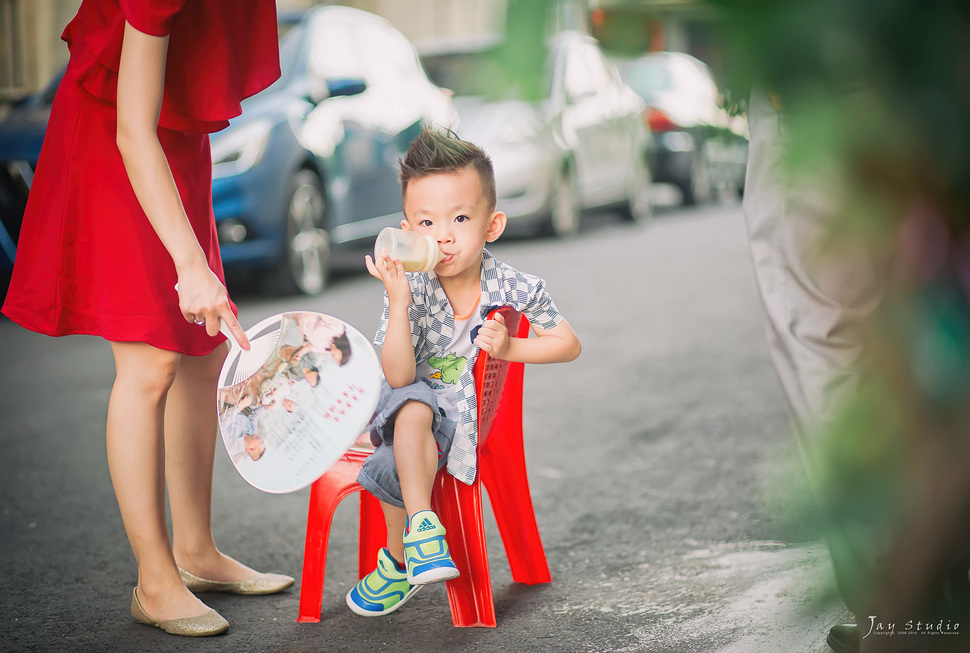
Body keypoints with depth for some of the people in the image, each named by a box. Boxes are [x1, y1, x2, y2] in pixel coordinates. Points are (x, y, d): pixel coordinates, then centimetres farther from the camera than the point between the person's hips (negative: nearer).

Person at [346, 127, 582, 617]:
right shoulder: (411, 290, -15)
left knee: (392, 466, -27)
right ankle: (423, 524, -28)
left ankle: (399, 560, -4)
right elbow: (398, 378, -22)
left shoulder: (514, 289, -13)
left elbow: (569, 344, -1)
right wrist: (398, 303, -33)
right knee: (415, 406, -37)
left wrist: (510, 348, -18)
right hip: (414, 404, 0)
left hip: (469, 416, 0)